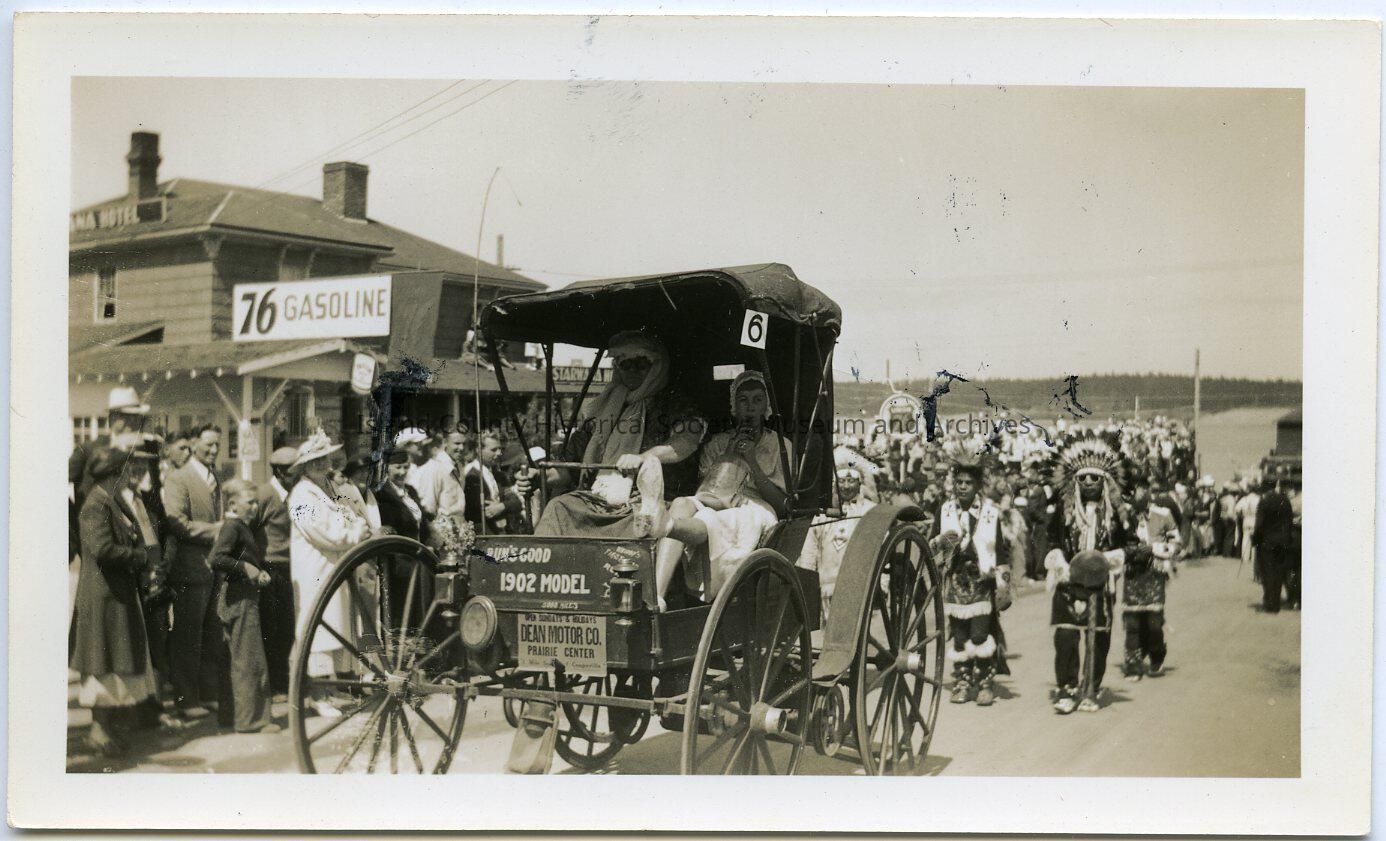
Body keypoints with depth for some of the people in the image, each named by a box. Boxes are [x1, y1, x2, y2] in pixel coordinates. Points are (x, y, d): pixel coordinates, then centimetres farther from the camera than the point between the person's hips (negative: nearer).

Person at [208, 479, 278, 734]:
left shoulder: (242, 527, 16)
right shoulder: (232, 527, -14)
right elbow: (217, 558, -27)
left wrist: (259, 572, 6)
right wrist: (245, 568, -20)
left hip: (243, 600, 10)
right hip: (239, 601, -10)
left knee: (232, 661, 14)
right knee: (249, 660, -6)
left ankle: (229, 715, 21)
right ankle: (250, 718, -1)